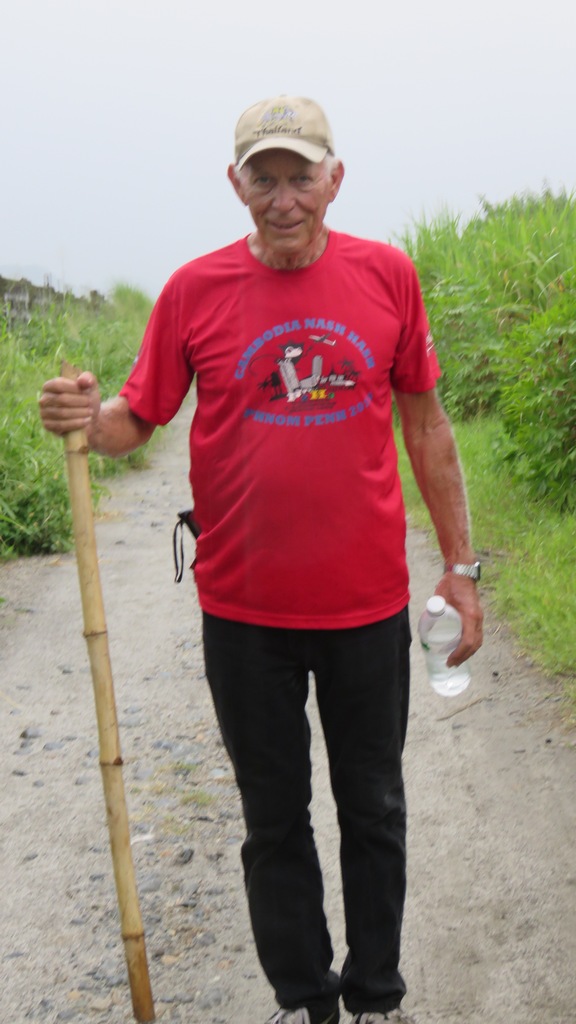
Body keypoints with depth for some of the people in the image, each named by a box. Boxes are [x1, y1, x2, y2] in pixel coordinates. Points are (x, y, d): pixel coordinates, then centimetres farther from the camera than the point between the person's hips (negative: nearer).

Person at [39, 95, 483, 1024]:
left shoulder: (387, 275, -2)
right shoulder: (196, 290, -5)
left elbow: (425, 424, 5)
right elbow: (138, 417, 1)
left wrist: (460, 566, 6)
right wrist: (86, 418, -24)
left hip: (369, 604, 1)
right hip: (244, 609, 0)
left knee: (373, 810, 15)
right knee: (274, 820, 13)